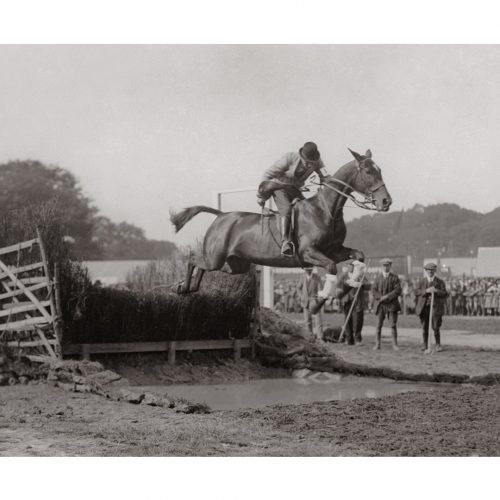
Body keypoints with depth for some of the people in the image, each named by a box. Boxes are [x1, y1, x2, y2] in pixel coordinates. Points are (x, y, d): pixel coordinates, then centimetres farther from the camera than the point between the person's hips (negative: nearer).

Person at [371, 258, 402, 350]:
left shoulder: (394, 277, 3)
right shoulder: (378, 277, 10)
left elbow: (398, 291, -5)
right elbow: (374, 290, 5)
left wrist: (387, 296, -14)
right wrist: (381, 298, -11)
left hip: (392, 304, -1)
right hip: (380, 304, 2)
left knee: (393, 325, -2)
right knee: (378, 325, 0)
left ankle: (395, 344, 2)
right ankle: (377, 344, 3)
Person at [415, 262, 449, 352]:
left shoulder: (440, 282, 7)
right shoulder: (422, 281, 12)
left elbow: (445, 294, 0)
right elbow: (416, 291, -1)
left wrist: (436, 291, -17)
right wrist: (426, 291, -16)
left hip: (435, 307, -2)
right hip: (424, 307, 2)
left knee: (436, 327, -7)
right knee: (424, 327, 5)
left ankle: (438, 345, 6)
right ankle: (425, 345, 15)